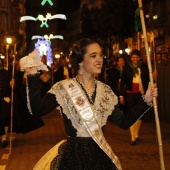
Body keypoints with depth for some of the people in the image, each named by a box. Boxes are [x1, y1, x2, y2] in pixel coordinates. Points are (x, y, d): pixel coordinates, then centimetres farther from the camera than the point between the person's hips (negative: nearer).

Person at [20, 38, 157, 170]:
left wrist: (146, 100, -4)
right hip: (72, 156, -4)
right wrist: (33, 76, -28)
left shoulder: (105, 90, 5)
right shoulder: (63, 88, -8)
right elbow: (37, 110, -22)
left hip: (101, 156, 5)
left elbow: (124, 122, 3)